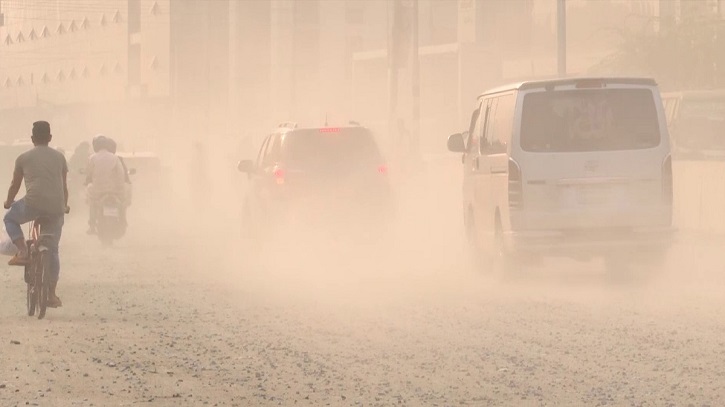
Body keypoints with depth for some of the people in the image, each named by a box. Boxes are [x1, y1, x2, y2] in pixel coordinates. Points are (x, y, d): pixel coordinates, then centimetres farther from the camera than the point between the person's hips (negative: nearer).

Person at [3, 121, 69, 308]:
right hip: (56, 208, 3)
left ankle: (22, 251, 5)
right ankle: (52, 294, 14)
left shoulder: (24, 158, 11)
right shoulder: (59, 157, 17)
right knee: (52, 250, 16)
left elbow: (15, 185, 20)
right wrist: (64, 206, 41)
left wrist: (8, 202, 39)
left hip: (34, 203, -3)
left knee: (10, 218, 27)